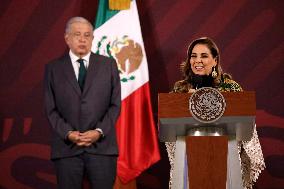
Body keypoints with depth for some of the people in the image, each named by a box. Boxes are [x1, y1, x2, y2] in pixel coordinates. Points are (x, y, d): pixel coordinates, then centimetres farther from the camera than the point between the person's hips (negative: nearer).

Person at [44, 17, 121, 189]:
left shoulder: (108, 65, 9)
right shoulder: (53, 68, 8)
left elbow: (115, 104, 5)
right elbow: (51, 109, 4)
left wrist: (99, 131, -8)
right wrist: (68, 133, -10)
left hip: (102, 145, 0)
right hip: (67, 147, 0)